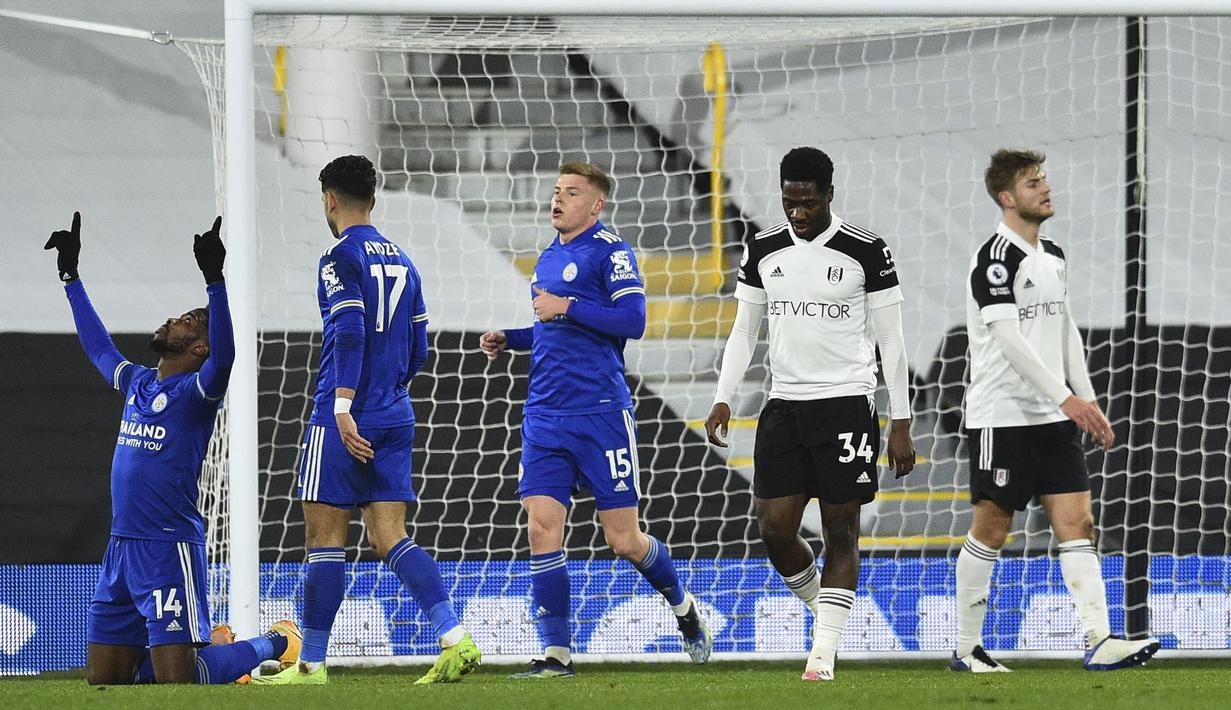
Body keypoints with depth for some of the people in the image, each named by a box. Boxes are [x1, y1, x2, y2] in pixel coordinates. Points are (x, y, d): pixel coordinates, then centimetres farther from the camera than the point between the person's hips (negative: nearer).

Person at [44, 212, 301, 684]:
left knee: (177, 679, -9)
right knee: (103, 677, 10)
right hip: (120, 549, 8)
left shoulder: (196, 392, -8)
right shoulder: (137, 383, 14)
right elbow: (98, 345, 31)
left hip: (170, 549, -8)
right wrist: (70, 277, 34)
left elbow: (223, 357, -29)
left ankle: (274, 645, 16)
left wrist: (214, 281, -37)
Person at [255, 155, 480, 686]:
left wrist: (343, 407, -23)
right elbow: (417, 352, 19)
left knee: (325, 536, -1)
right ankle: (455, 640, -12)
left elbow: (349, 334, -19)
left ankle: (311, 664, 2)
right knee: (390, 537, 4)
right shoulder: (401, 261, 16)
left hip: (344, 420, -7)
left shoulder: (342, 257, -7)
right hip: (395, 420, 7)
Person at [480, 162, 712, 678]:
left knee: (624, 540, -1)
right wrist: (508, 340, 13)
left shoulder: (610, 251, -6)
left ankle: (684, 609, 27)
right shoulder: (548, 258, 17)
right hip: (545, 417, 6)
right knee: (542, 528, -7)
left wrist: (566, 308, -16)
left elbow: (632, 320, -17)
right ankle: (556, 652, -5)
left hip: (601, 413, -6)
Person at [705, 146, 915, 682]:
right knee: (774, 528, -3)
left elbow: (890, 341, -2)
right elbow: (743, 330, 15)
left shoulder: (867, 251, -5)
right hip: (784, 405, 4)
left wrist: (901, 425, -4)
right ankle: (823, 610, 22)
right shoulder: (763, 251, 7)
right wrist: (723, 399, 3)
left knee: (841, 532, -4)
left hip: (847, 403, -4)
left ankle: (824, 653, -3)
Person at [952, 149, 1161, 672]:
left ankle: (1100, 642, -11)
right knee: (990, 530, 0)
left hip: (1054, 417, 7)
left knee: (1076, 522, -3)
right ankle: (967, 647, 11)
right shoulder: (996, 257, -13)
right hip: (1003, 417, -7)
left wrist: (1089, 402, 14)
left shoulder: (1054, 257, 14)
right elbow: (1009, 339, -20)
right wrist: (1067, 397, -23)